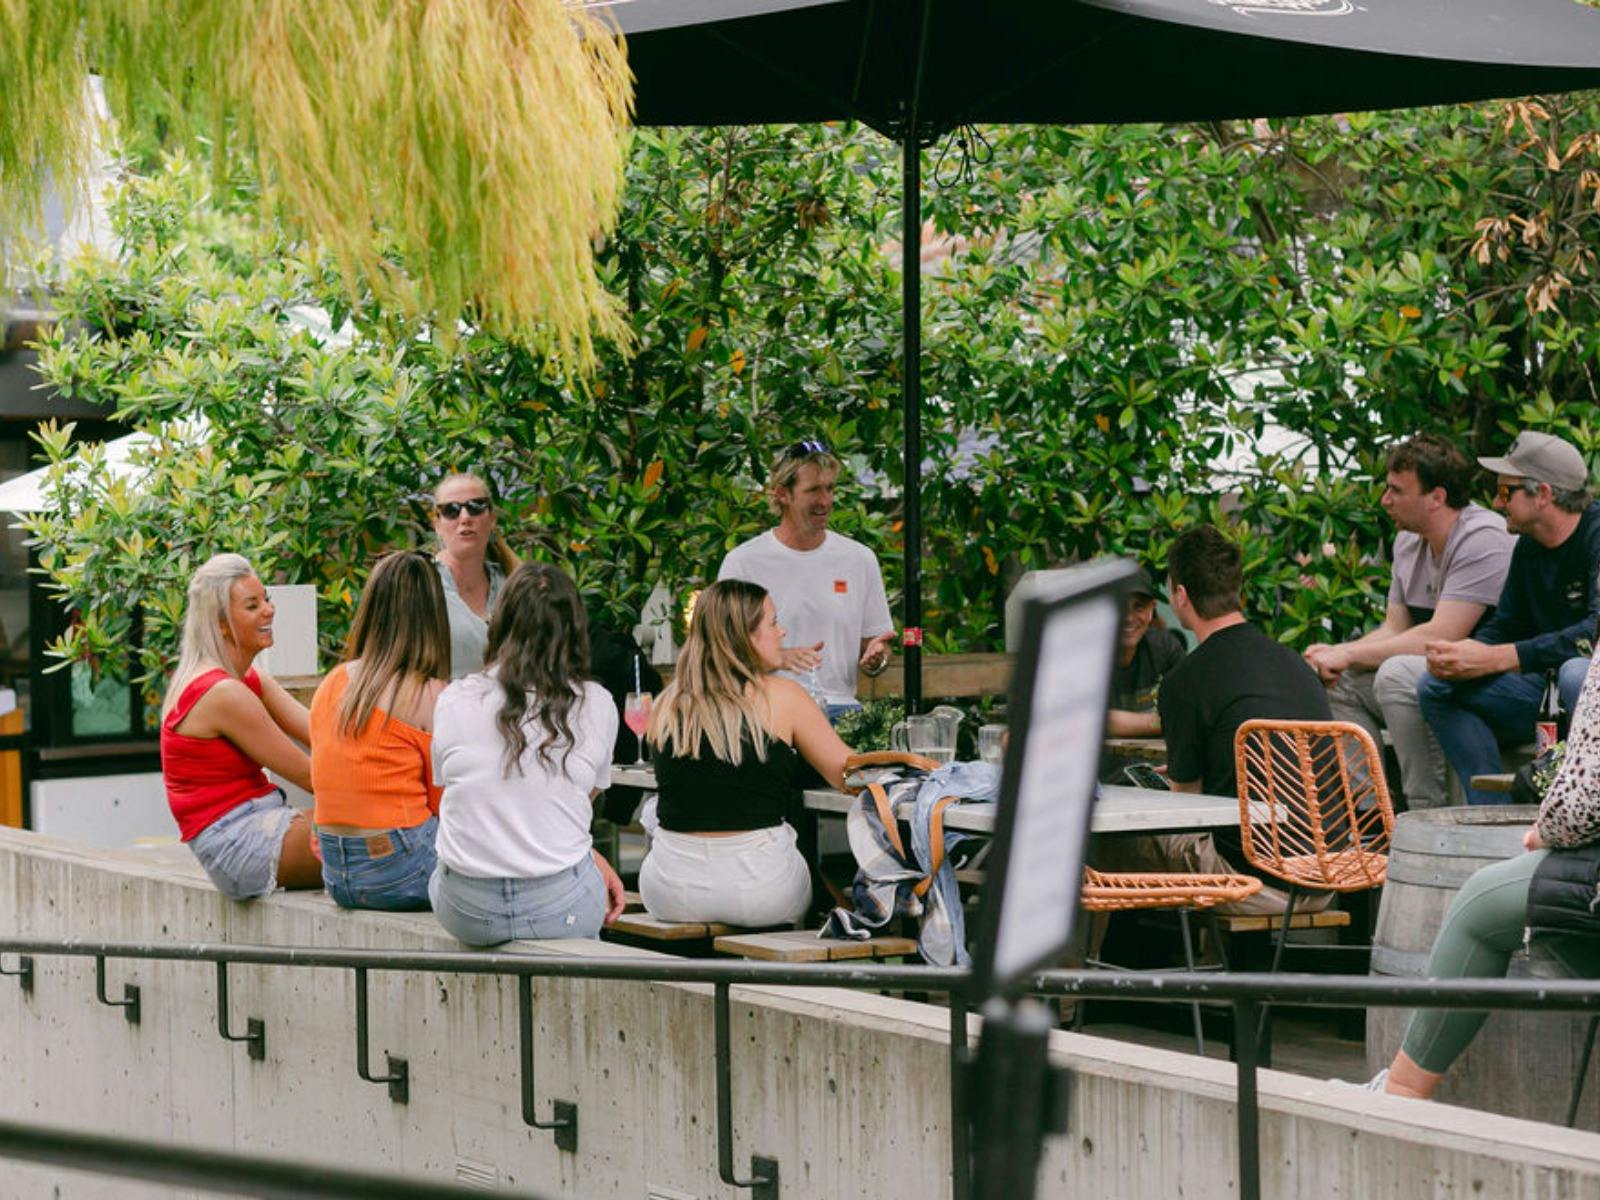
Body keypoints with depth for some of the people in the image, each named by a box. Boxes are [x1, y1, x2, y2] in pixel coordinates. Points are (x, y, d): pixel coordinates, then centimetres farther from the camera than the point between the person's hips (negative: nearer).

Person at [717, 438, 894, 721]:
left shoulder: (860, 560, 14)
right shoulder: (742, 562, 4)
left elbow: (874, 642, 19)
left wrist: (875, 658, -6)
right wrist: (778, 657, -17)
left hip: (840, 706, 2)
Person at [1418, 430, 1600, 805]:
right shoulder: (1529, 547, 9)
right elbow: (1504, 626, 12)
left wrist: (1495, 659, -31)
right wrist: (1460, 655, -13)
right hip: (1549, 690, 8)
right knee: (1436, 688, -1)